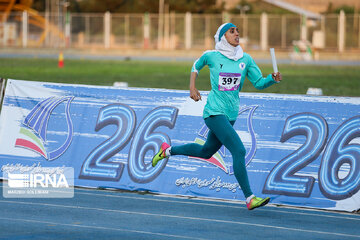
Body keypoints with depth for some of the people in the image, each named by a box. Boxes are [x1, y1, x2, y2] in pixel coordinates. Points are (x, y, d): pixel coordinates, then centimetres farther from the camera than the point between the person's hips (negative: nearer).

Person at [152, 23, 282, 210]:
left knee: (206, 152, 22)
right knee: (239, 151, -18)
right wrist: (192, 88, 4)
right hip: (214, 113, -7)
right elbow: (196, 65, 15)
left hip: (231, 115, 7)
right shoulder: (211, 56, -5)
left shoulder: (246, 59, 5)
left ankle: (168, 150, 43)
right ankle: (249, 198, -17)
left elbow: (259, 83, 4)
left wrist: (273, 78, -15)